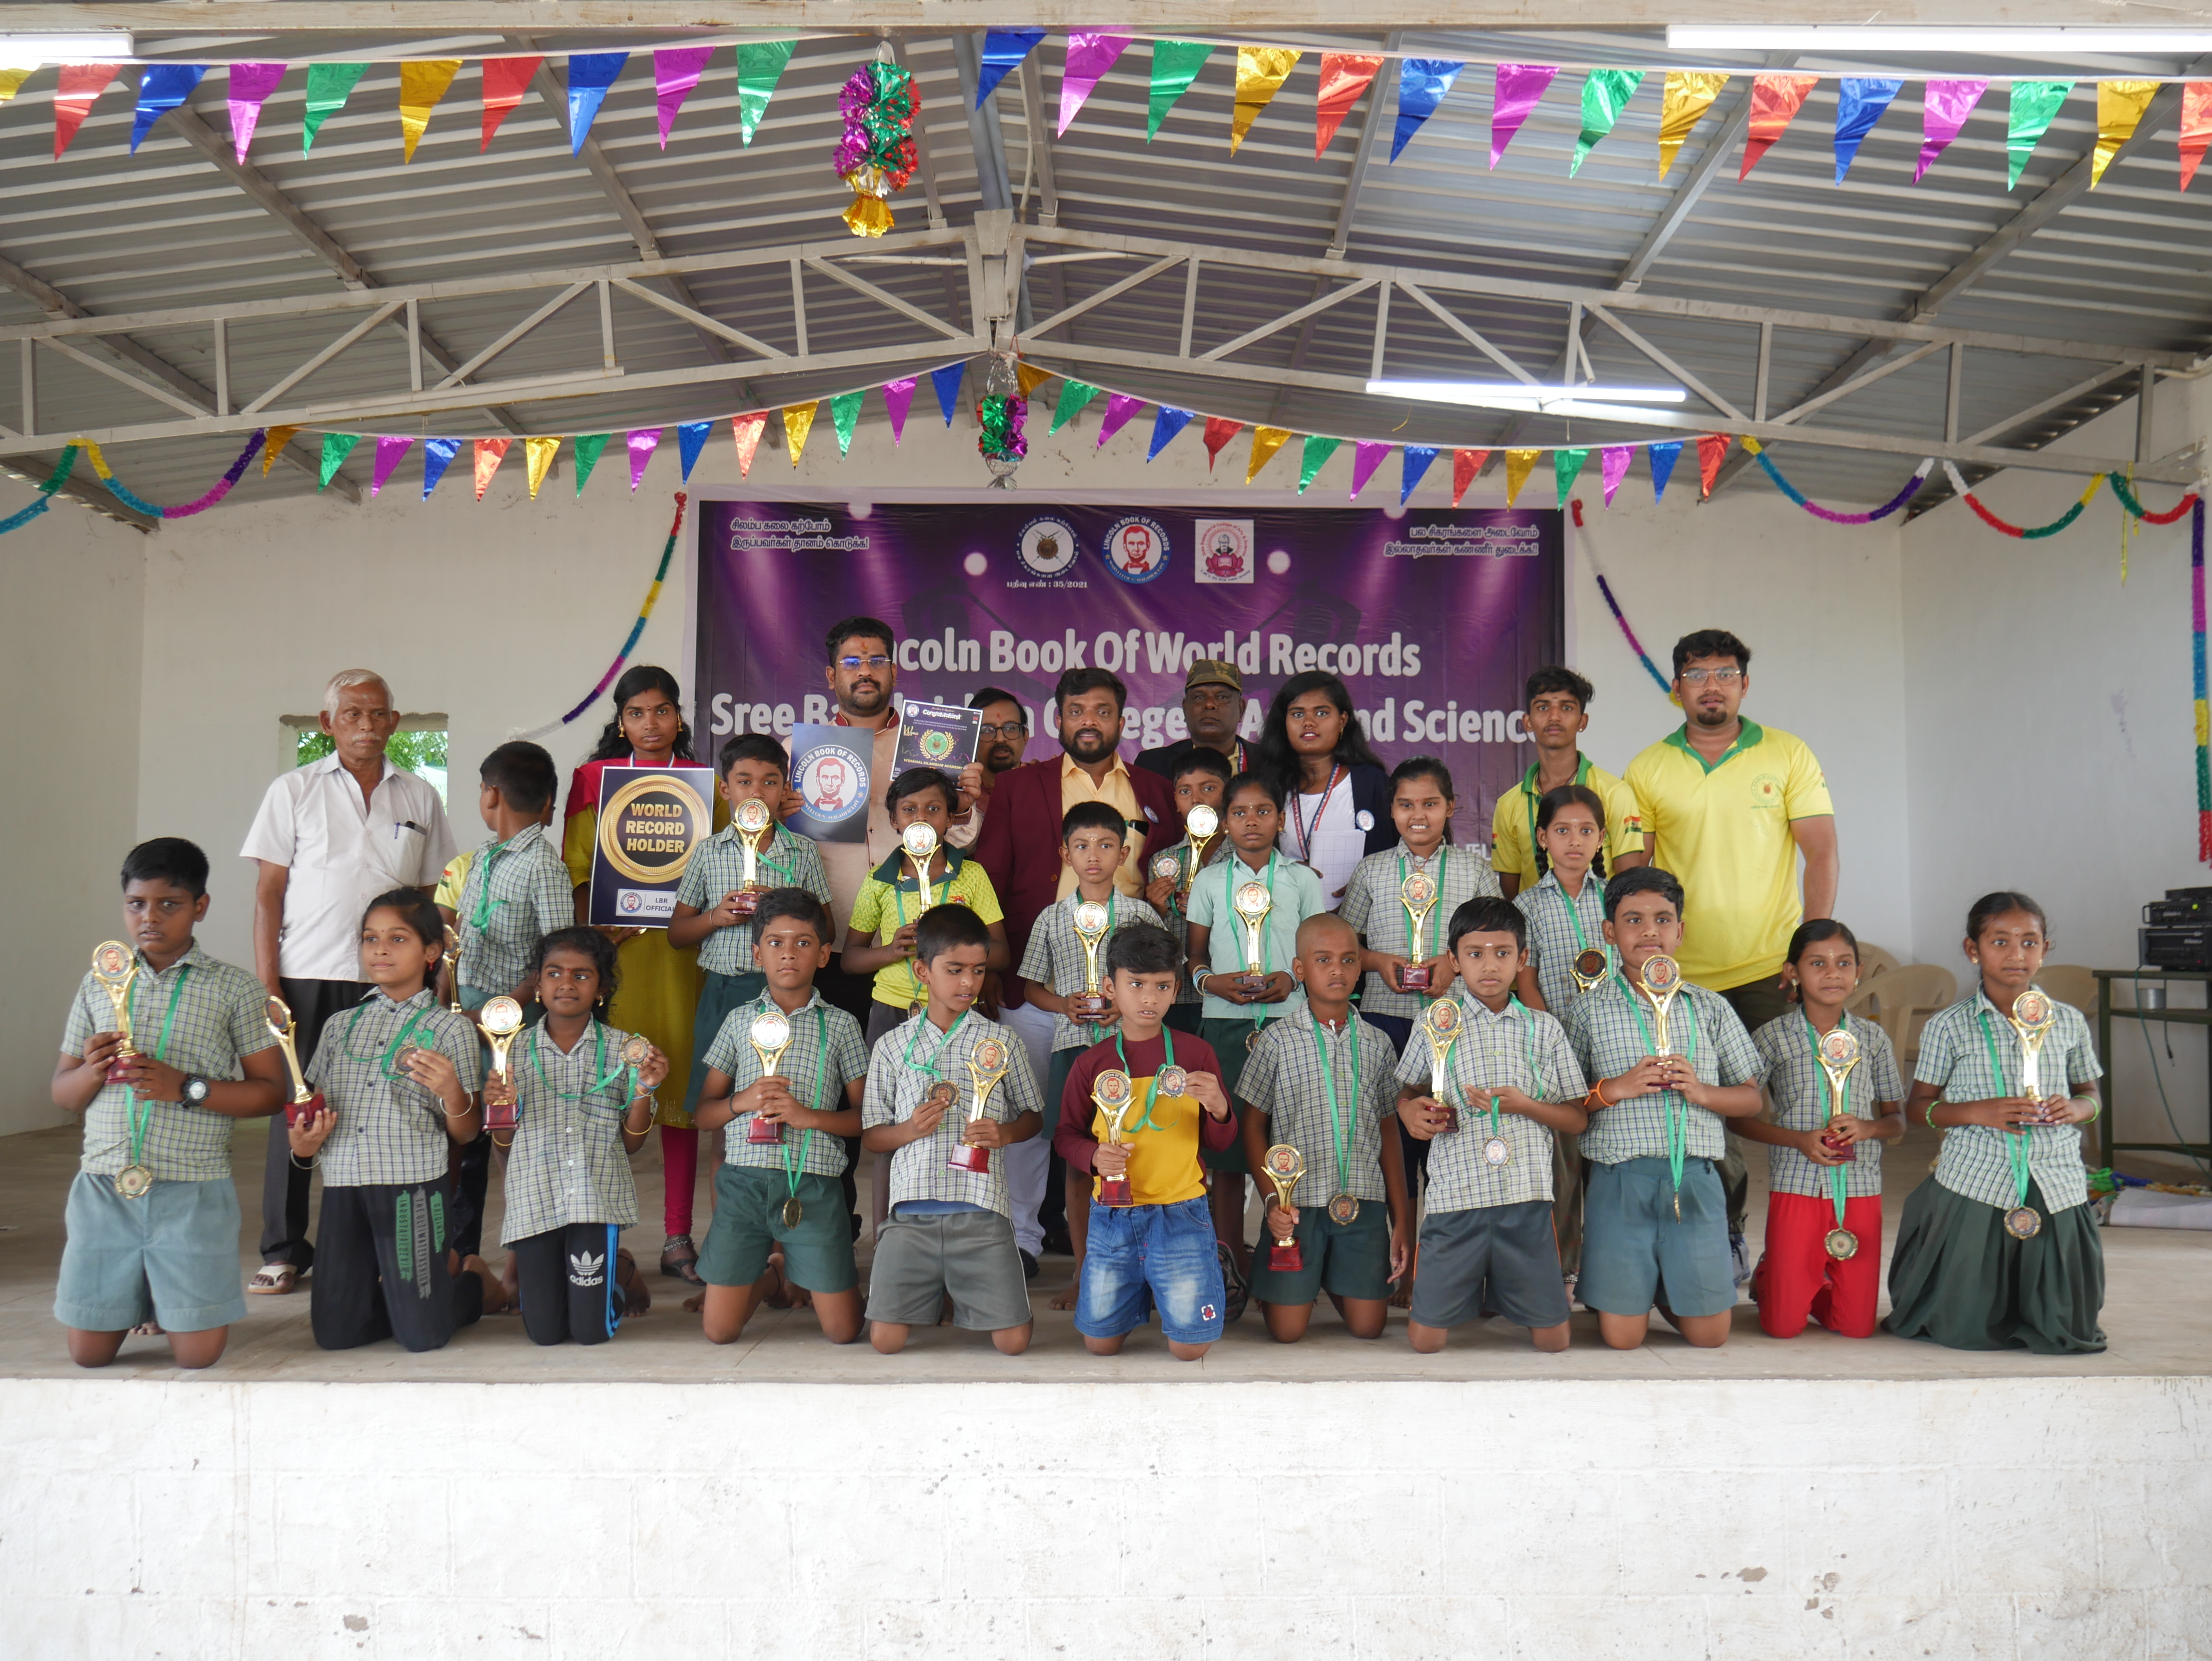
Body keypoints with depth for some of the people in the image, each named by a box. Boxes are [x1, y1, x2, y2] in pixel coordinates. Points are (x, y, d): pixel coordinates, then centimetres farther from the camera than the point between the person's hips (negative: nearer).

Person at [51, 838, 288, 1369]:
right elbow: (62, 1094, 14)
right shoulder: (99, 984, 9)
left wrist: (186, 1087, -16)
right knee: (88, 1352, 3)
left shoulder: (233, 988, -1)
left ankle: (169, 1297, 29)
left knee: (199, 1353, -4)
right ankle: (139, 1297, 34)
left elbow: (271, 1090, -3)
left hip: (192, 1191, -3)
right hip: (105, 1186, 3)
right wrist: (93, 1071, -9)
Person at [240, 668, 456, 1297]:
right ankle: (285, 1250, 13)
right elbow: (268, 893, 3)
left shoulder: (419, 798, 10)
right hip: (307, 977, -1)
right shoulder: (294, 791, 5)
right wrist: (267, 984, -5)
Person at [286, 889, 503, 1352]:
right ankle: (443, 1268, 28)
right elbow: (311, 1108, 19)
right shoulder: (342, 1026, 14)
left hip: (414, 1186, -4)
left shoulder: (449, 1027, 0)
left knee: (423, 1335, -4)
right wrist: (302, 1144, -3)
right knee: (336, 1332, 4)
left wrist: (453, 1094, -22)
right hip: (344, 1186, 4)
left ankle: (476, 1282, 29)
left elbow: (466, 1135, -1)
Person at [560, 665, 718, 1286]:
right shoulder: (594, 780, 10)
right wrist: (598, 932, -9)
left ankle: (677, 1237, 8)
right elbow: (577, 873, 7)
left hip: (682, 951, 1)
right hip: (613, 950, -1)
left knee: (681, 1084, 1)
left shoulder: (704, 782, 11)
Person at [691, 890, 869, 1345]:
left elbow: (866, 1117, 3)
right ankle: (770, 1277, 31)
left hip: (814, 1185, -1)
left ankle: (799, 1278, 30)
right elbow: (703, 1114, 11)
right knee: (719, 1330, 1)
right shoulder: (739, 1021, 9)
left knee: (843, 1330, -1)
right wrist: (743, 1101, -9)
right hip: (744, 1181, 1)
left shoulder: (839, 1025, 4)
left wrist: (810, 1116, -13)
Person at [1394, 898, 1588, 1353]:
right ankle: (1471, 1291, 29)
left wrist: (1524, 1106, -9)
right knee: (1426, 1339, -3)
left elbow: (1578, 1119, 9)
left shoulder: (1544, 1029, 8)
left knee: (1553, 1340, 3)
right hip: (1457, 1195, -1)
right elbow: (1408, 1093, 18)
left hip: (1527, 1196, 1)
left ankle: (1501, 1292, 34)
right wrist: (1414, 1113, -6)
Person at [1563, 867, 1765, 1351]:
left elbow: (1751, 1099, 12)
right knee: (1622, 1336, -2)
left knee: (1710, 1333, 1)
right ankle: (1638, 1288, 31)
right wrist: (1616, 1088, -12)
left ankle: (1667, 1294, 32)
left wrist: (1700, 1091, -6)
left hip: (1696, 1179, 2)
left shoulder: (1710, 1009, 10)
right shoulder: (1590, 1012, 4)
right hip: (1619, 1180, -2)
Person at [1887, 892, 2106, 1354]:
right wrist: (1978, 1112, -16)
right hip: (1974, 1186, -2)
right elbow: (1918, 1107, 0)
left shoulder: (2069, 1022, 5)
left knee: (2064, 1332, 7)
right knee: (1963, 1329, 3)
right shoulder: (1948, 1027, -3)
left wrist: (2076, 1108, -7)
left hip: (2055, 1183, 3)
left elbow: (2091, 1094, 16)